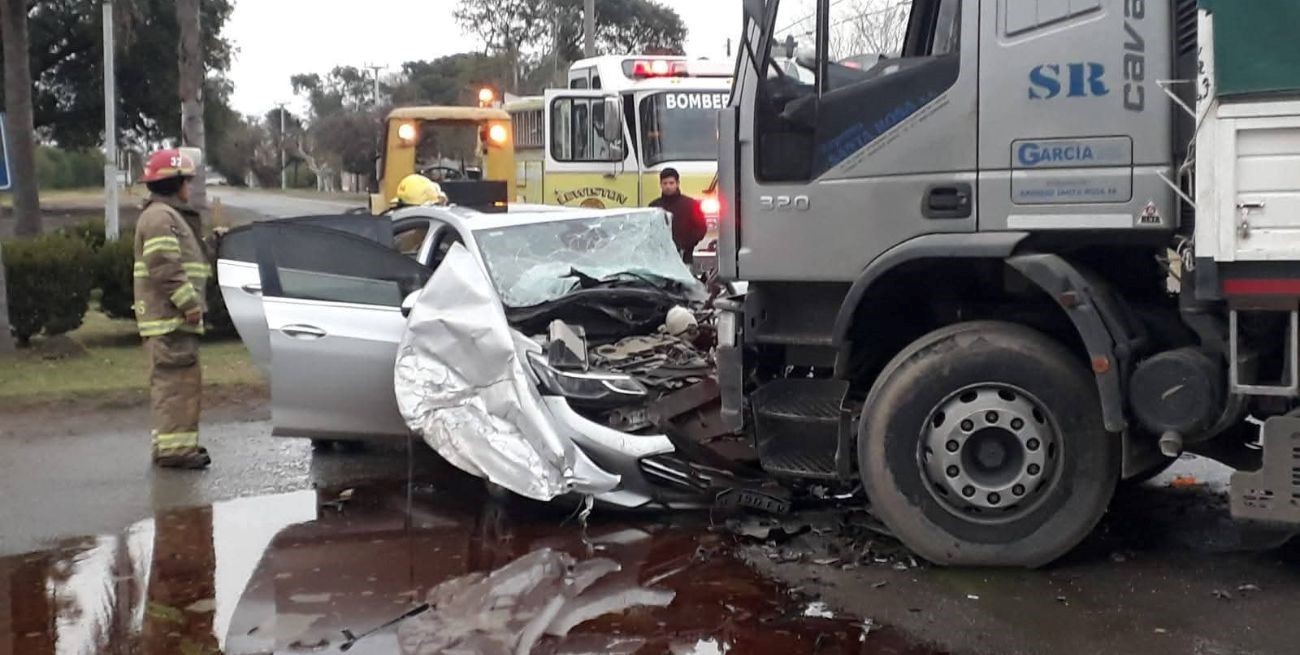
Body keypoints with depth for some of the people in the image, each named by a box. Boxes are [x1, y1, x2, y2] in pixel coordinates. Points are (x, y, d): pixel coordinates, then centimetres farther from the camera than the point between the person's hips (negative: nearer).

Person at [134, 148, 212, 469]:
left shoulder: (171, 215, 23)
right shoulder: (160, 217, -12)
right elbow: (165, 268, -21)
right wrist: (189, 302, -20)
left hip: (173, 316, 11)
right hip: (168, 316, -11)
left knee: (172, 381, 14)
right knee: (177, 380, -12)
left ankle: (173, 442, 21)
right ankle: (174, 447, -13)